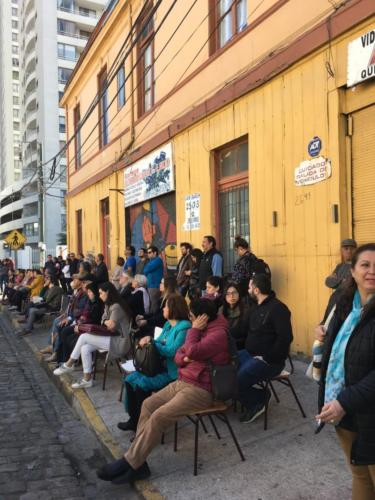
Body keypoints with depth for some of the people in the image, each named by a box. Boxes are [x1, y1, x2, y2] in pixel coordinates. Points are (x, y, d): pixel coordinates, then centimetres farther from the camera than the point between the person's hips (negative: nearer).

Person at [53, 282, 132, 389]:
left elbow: (111, 325, -20)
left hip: (120, 342, -9)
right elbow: (104, 322, 15)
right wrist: (106, 322, -7)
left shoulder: (117, 307, -15)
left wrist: (105, 322, 1)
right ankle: (87, 379, -2)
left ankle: (69, 364, 1)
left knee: (84, 337, -12)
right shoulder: (108, 305, 16)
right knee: (85, 348, -9)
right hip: (113, 338, 9)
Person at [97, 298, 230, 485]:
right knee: (148, 404, -4)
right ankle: (138, 463, -5)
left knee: (158, 417, -21)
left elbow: (192, 351, -31)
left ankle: (129, 463, -9)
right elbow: (179, 354, 15)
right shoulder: (200, 329, 12)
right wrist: (184, 358, -9)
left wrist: (194, 329, -14)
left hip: (201, 390, -9)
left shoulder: (219, 334, -17)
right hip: (182, 382, 10)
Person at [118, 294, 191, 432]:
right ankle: (134, 419, 8)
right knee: (130, 379, -2)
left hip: (173, 373, -9)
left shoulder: (184, 327, -16)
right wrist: (148, 340, -6)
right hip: (162, 367, 9)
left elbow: (172, 351, -23)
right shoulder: (168, 324, 12)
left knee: (142, 384, -20)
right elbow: (160, 343, 17)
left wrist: (151, 342, -13)